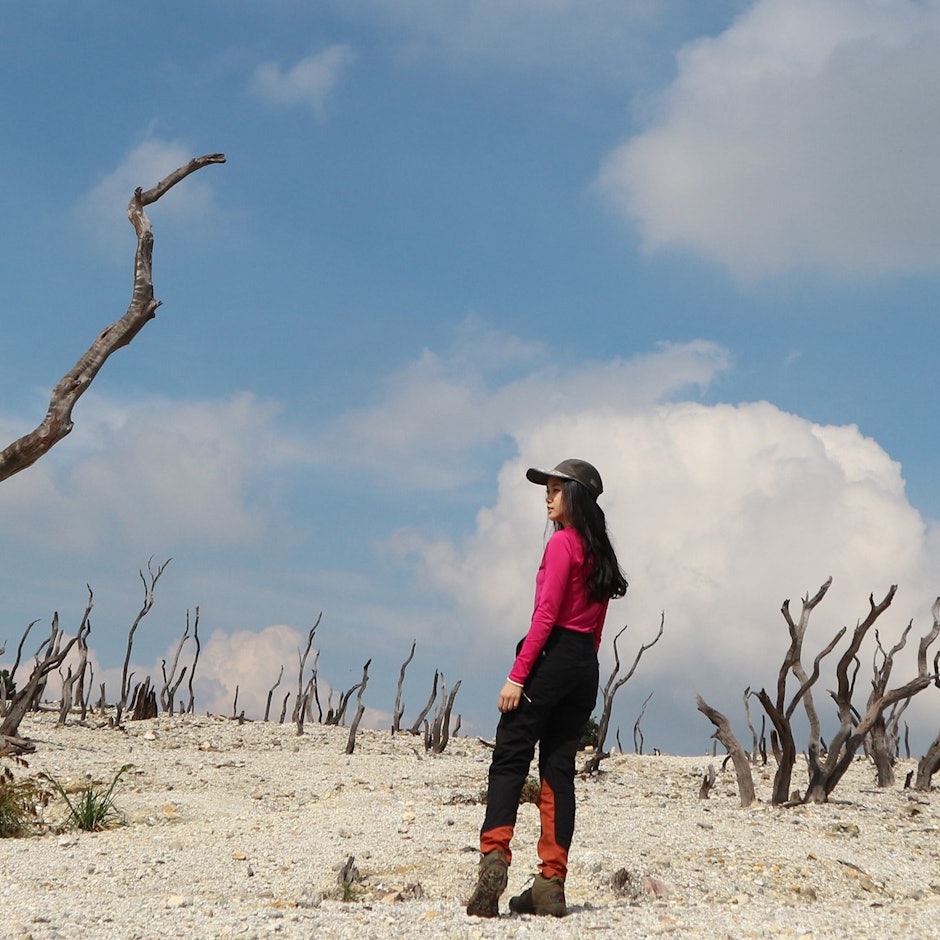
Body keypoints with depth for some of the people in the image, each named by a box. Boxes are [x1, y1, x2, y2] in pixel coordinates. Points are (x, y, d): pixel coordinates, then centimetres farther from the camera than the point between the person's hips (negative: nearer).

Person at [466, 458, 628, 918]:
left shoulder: (562, 543, -7)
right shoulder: (600, 552, 17)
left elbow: (546, 614, -14)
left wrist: (517, 674, -16)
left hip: (552, 656, -8)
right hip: (586, 667, 8)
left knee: (510, 759, -8)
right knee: (558, 768, 6)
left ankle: (495, 856, -25)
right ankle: (551, 884, 3)